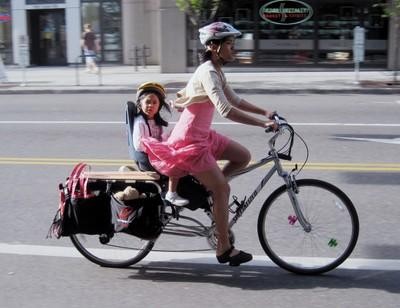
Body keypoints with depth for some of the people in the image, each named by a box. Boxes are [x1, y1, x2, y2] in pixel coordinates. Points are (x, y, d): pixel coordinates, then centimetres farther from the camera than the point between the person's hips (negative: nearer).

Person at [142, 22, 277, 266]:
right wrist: (263, 124, -32)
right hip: (189, 141, -9)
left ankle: (208, 190, 15)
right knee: (223, 189, -6)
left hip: (203, 135, 9)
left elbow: (235, 100, 16)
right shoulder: (208, 72, -21)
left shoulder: (217, 71, 8)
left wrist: (265, 113, 5)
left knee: (244, 157, 7)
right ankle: (225, 249, 4)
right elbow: (226, 109, -33)